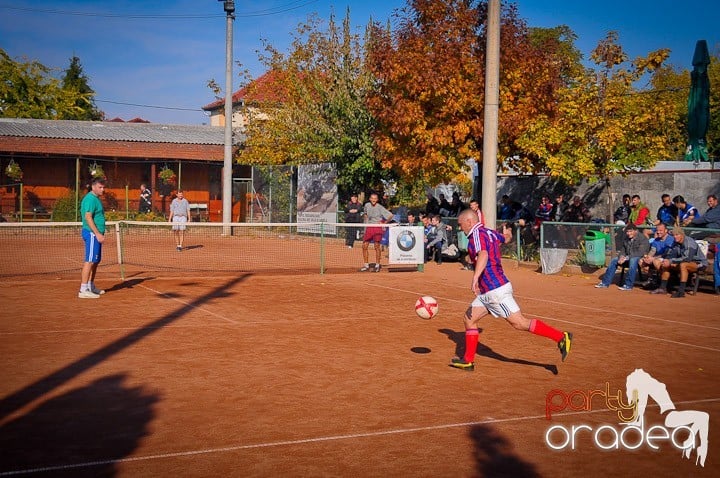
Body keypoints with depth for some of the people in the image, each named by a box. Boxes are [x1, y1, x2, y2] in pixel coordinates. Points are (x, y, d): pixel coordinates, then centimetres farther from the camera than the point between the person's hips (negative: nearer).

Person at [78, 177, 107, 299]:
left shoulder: (96, 198, 18)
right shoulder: (90, 199, -13)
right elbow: (88, 217, -21)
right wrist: (98, 234, -24)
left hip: (96, 234, 10)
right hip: (92, 234, -10)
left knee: (95, 261, 15)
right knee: (89, 261, -12)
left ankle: (91, 286, 23)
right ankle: (83, 290, -13)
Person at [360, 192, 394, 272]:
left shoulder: (380, 207, -9)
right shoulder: (367, 205, 6)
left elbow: (390, 215, -9)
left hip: (377, 228, -5)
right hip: (369, 228, 5)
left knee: (377, 246, -5)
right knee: (364, 246, 0)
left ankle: (377, 265, 4)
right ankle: (366, 265, 9)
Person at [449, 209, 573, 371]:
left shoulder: (477, 234, -12)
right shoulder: (489, 233, 14)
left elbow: (483, 255, -32)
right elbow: (505, 236, 36)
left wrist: (475, 278, -46)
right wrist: (505, 233, 61)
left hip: (495, 290, -10)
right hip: (487, 291, 10)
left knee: (520, 323, -10)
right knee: (469, 319, 11)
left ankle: (561, 337, -8)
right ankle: (468, 360, 15)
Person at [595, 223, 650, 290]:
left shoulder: (643, 239, -12)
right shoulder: (626, 239, 12)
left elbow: (640, 253, -22)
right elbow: (623, 250, 18)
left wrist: (626, 258, -27)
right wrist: (621, 256, -8)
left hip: (640, 258, -7)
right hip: (628, 257, 8)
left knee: (633, 260, -39)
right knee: (614, 260, -8)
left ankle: (628, 285, -36)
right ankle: (605, 283, -5)